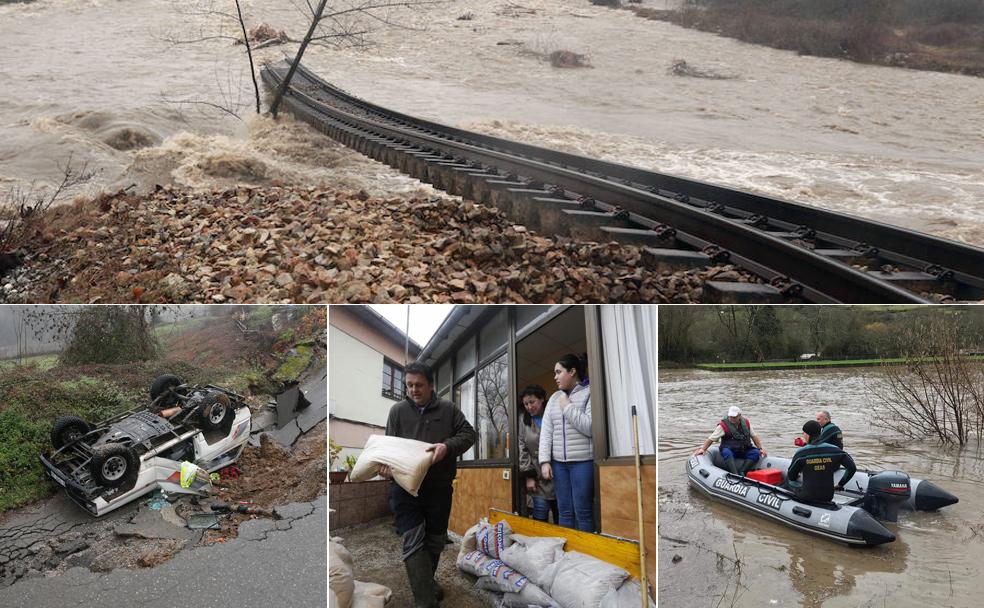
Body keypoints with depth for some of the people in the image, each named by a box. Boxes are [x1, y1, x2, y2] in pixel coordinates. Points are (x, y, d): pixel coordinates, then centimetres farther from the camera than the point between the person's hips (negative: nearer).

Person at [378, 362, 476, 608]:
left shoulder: (448, 409, 5)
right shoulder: (397, 411, 5)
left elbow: (468, 433, 2)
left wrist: (447, 446, -18)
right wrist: (386, 464, -18)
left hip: (439, 488, 1)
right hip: (405, 487, -1)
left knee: (435, 540, 14)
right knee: (413, 542, -10)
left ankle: (427, 581, 38)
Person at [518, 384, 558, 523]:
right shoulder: (526, 423, 11)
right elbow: (523, 451, 9)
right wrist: (529, 476, 1)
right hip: (539, 481, 2)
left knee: (562, 522, 4)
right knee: (539, 522, -1)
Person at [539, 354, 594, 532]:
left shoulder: (589, 394, -3)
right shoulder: (554, 398, 14)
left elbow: (590, 427, -14)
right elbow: (546, 431, 10)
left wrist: (568, 407, -9)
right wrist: (545, 461, 1)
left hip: (583, 462, -5)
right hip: (558, 463, 5)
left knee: (583, 512, -2)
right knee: (564, 512, 8)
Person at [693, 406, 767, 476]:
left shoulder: (746, 422, 4)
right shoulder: (723, 425, -8)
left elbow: (754, 436, 14)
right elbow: (711, 438, -8)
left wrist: (760, 448, 5)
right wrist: (703, 449, -19)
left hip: (745, 451, 4)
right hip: (730, 450, -4)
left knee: (756, 453, -23)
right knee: (726, 452, -36)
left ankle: (741, 472, -29)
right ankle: (735, 474, -47)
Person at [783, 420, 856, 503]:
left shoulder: (801, 453, -14)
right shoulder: (833, 450, -7)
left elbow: (791, 476, -3)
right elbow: (852, 468, -3)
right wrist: (841, 484, 10)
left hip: (807, 496, -3)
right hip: (828, 497, 3)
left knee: (789, 479, 25)